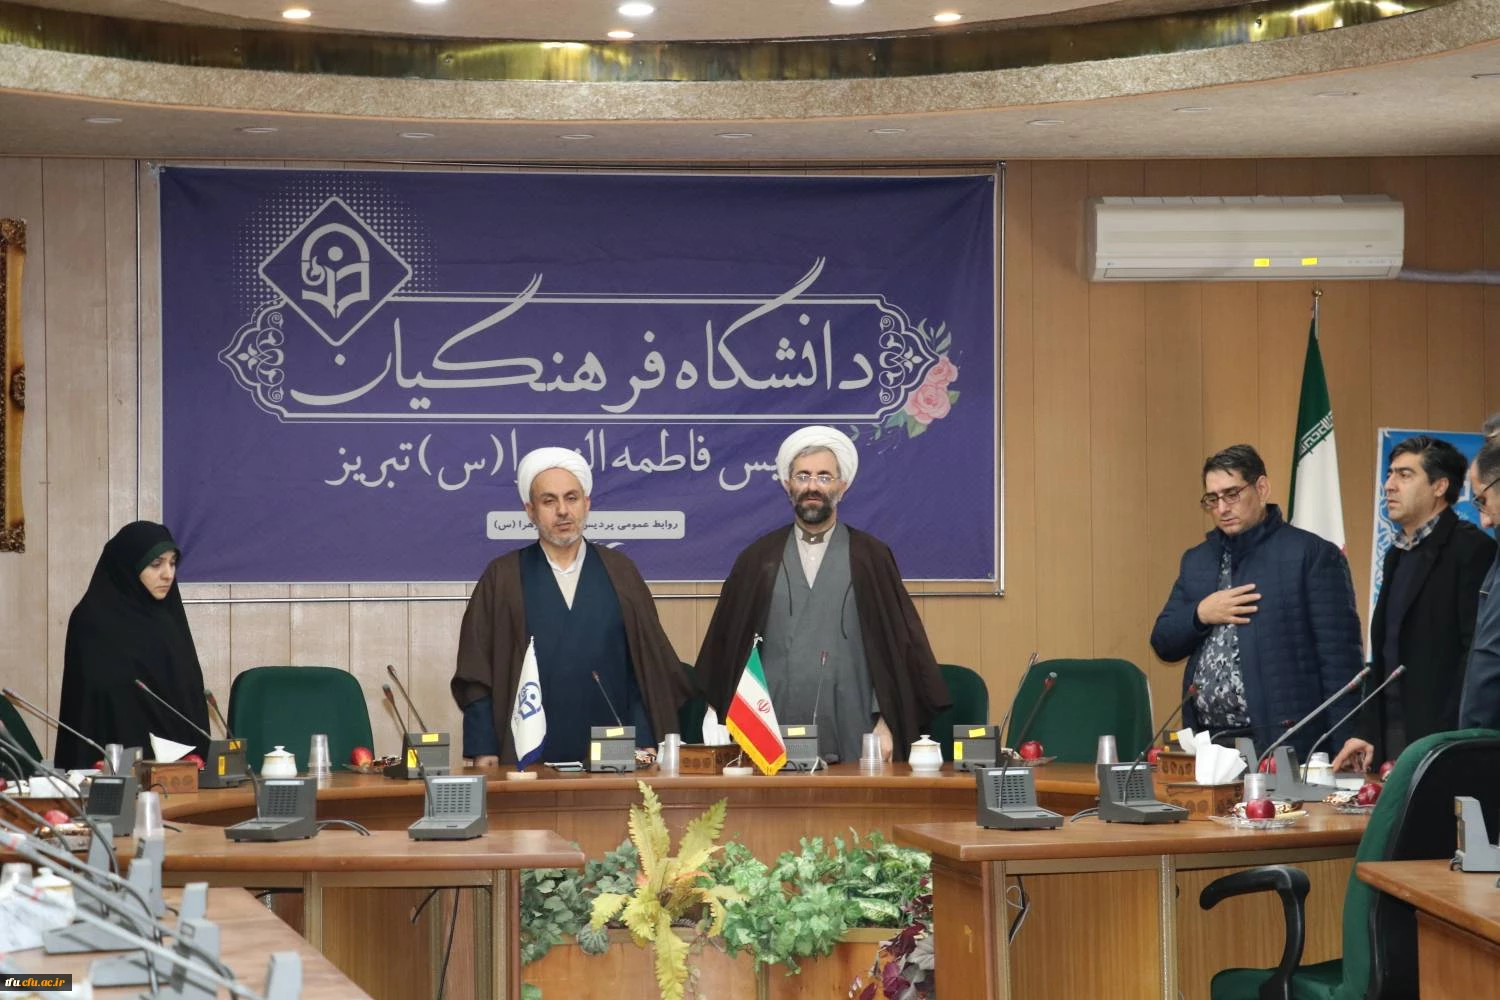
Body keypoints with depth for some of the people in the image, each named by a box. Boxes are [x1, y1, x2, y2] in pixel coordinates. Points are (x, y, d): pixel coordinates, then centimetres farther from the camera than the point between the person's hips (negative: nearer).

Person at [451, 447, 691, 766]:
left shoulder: (619, 572, 8)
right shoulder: (501, 579, 4)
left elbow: (649, 663, 6)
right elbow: (476, 675, 3)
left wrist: (643, 747, -3)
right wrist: (483, 751, -6)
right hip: (527, 759, -1)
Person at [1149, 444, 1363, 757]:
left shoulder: (1312, 554, -2)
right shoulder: (1196, 560, 16)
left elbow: (1339, 660, -7)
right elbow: (1163, 644, 16)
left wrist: (1345, 745, -13)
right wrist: (1200, 614, -4)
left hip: (1284, 745, -5)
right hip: (1208, 743, 5)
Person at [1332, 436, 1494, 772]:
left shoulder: (1471, 548, -8)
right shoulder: (1398, 554, 19)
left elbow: (1478, 653, -15)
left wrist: (1449, 742, -20)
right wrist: (1367, 731, 12)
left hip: (1443, 741, -8)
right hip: (1391, 738, 8)